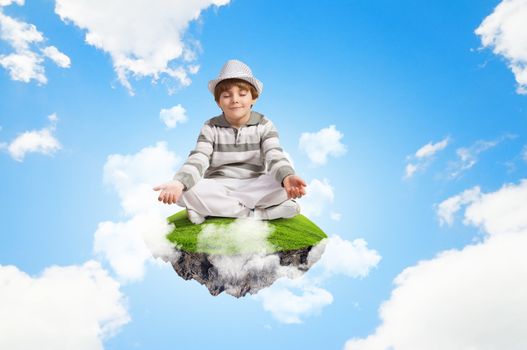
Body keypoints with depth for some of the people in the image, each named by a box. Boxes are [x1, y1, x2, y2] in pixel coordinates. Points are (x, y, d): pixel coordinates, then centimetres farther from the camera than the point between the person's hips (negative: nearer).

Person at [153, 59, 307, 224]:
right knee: (187, 192, -30)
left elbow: (275, 157, -15)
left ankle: (214, 209, -23)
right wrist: (179, 182, -36)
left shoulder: (264, 125, 0)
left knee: (283, 186, -30)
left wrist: (287, 177, -40)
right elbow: (197, 160, -13)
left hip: (254, 187, 0)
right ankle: (257, 213, -25)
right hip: (218, 189, 0)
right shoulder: (211, 128, 1)